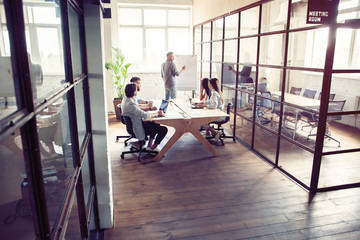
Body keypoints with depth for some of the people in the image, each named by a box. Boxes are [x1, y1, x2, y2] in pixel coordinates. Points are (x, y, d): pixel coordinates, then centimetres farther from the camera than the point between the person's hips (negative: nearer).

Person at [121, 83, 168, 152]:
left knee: (156, 124, 22)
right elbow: (145, 115, -30)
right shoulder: (131, 104, -30)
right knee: (164, 130, -9)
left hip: (134, 125, 10)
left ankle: (149, 146, 22)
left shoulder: (126, 100, 2)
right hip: (139, 130, -10)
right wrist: (157, 113, -16)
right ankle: (153, 148, 10)